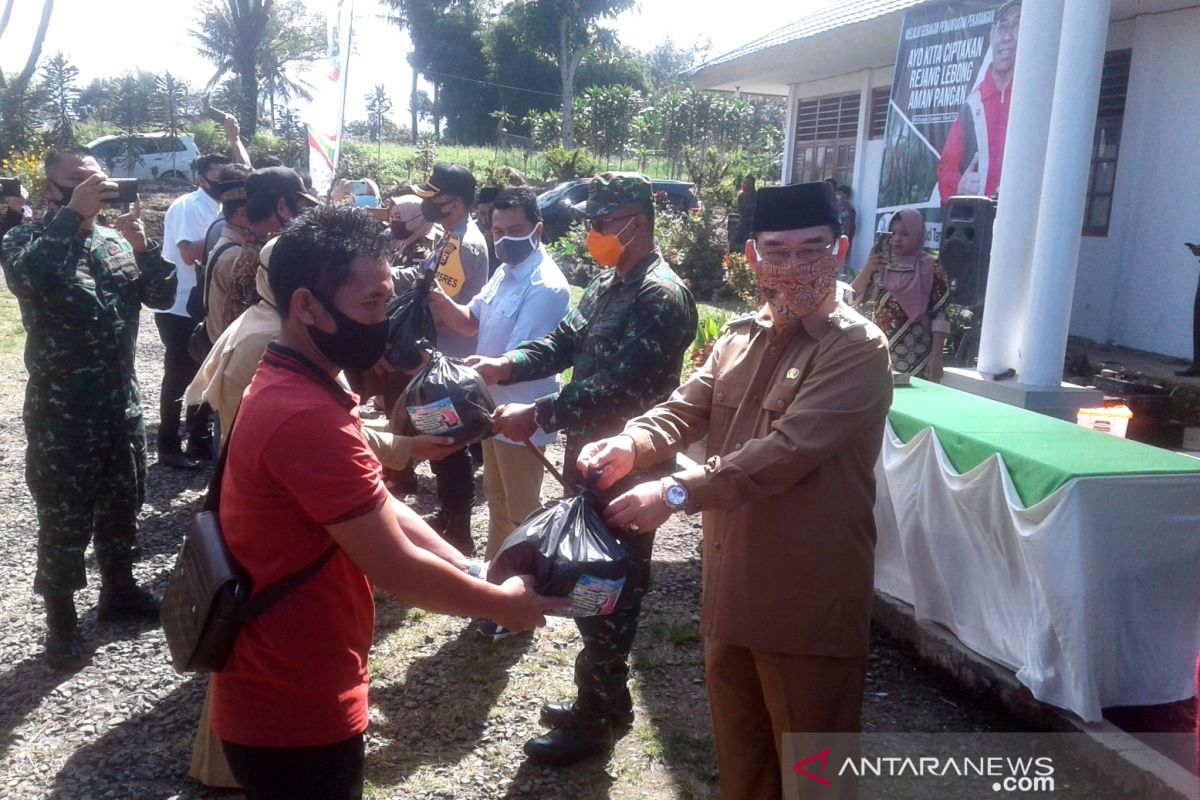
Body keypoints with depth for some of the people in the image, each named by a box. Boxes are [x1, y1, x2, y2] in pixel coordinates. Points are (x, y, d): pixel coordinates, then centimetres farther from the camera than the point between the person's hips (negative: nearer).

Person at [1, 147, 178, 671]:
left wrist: (142, 245, -16)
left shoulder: (117, 241, 7)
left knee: (122, 506, 18)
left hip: (122, 402, 5)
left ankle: (119, 591, 36)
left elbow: (162, 296, 0)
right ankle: (61, 620, 18)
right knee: (64, 518, 4)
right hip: (61, 411, -5)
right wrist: (72, 213, -30)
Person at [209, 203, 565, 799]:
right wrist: (502, 604, -9)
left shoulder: (290, 390, 6)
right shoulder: (307, 417, -28)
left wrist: (478, 576, 2)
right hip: (294, 712, -9)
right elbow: (398, 568, -24)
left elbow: (383, 511, 8)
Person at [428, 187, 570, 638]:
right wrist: (436, 298, -8)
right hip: (495, 408, 9)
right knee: (497, 498, 23)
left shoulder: (545, 287, -25)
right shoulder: (505, 272, 5)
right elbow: (472, 322, 11)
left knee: (522, 509, 7)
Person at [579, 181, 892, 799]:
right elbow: (683, 411, -1)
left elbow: (787, 451, -27)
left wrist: (677, 493, -33)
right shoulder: (738, 340, 9)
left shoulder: (857, 349, -16)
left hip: (808, 597, -7)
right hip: (732, 583, 7)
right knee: (737, 748, 23)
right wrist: (630, 445, -23)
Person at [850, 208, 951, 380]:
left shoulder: (931, 269, -4)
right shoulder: (880, 265, 7)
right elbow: (853, 298, 2)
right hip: (879, 355, 4)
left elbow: (940, 316, -6)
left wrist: (936, 357, -12)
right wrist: (867, 269, -12)